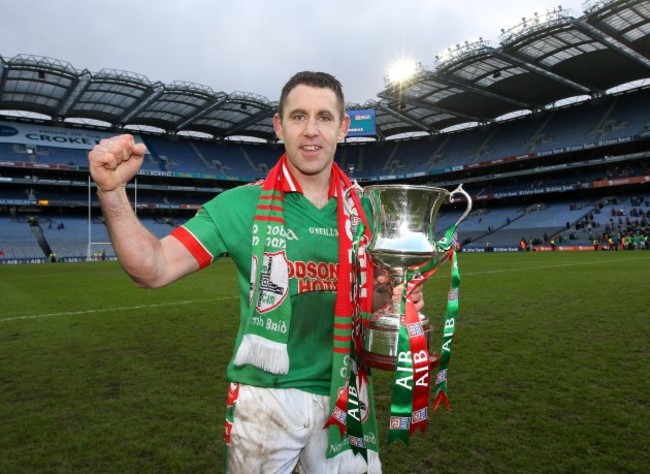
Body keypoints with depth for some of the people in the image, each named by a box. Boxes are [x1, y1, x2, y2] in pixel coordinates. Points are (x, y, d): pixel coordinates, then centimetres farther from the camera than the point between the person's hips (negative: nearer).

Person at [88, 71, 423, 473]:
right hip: (266, 397, -2)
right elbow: (154, 269, -16)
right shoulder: (242, 205, -10)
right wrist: (113, 192, -31)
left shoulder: (365, 209, 0)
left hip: (342, 396, 3)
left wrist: (399, 297, -12)